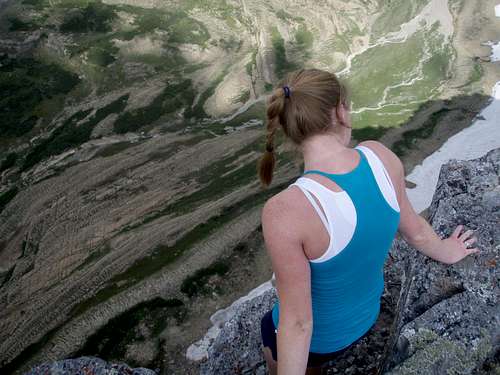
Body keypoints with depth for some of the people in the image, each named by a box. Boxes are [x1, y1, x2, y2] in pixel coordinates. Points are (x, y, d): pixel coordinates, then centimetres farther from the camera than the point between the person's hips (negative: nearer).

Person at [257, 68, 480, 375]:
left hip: (315, 333, -4)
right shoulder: (380, 156, -22)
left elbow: (297, 322, -30)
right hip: (365, 315, 5)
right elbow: (414, 229, -3)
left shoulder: (284, 212, -40)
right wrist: (445, 252, 20)